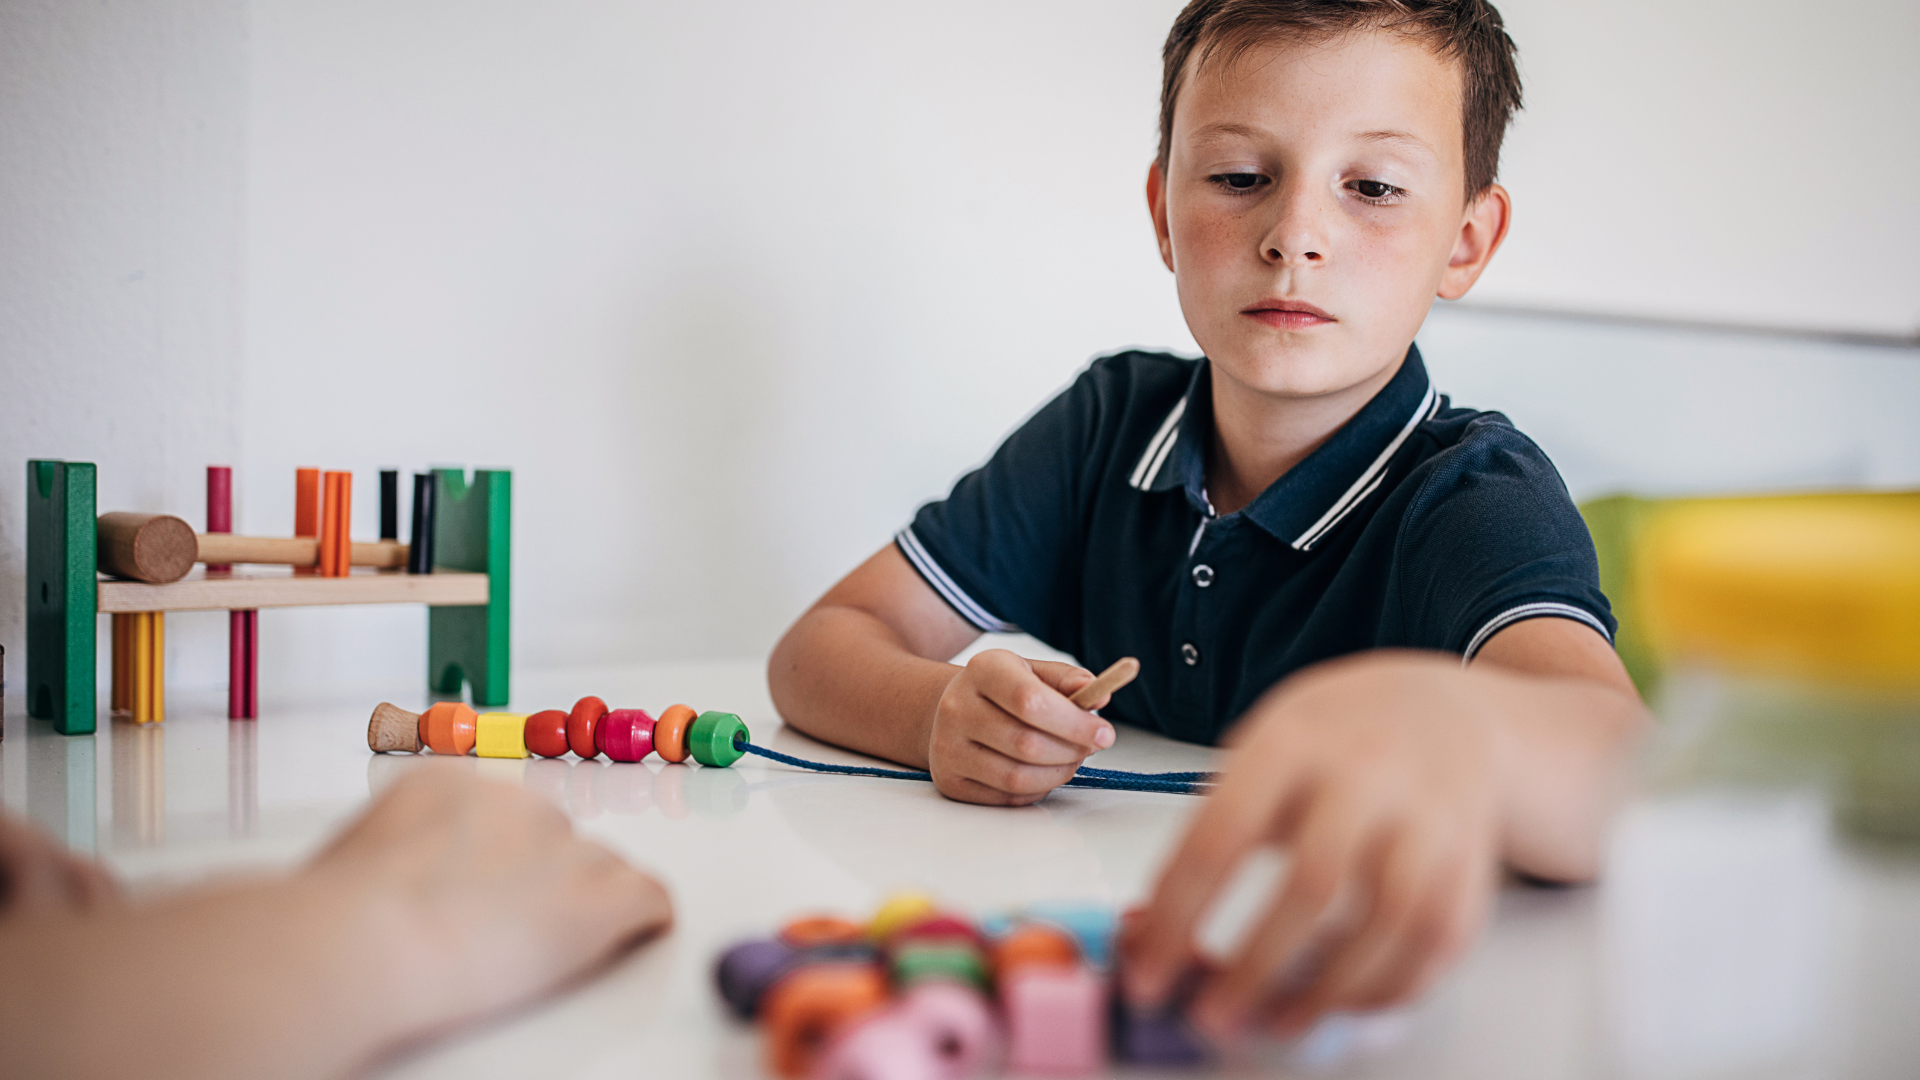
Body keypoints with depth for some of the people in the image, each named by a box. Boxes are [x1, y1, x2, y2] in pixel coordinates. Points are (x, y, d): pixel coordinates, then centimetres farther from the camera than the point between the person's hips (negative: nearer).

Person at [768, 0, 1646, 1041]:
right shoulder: (1114, 420, 2)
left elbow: (1635, 766, -35)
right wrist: (945, 716, -20)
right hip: (1119, 956, 5)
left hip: (1362, 1000, -4)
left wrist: (1444, 721, -59)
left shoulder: (1479, 503, -14)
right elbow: (822, 647, 3)